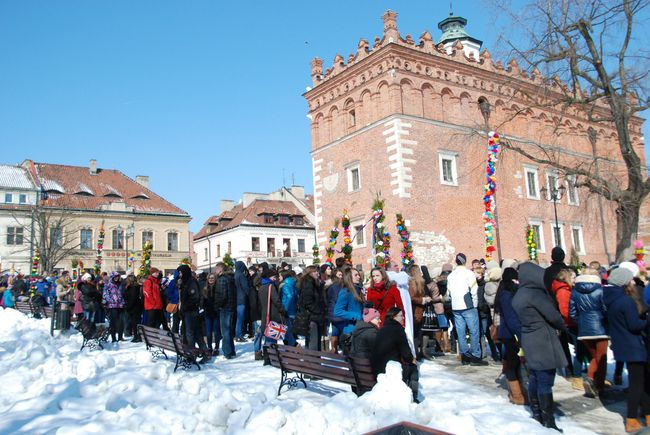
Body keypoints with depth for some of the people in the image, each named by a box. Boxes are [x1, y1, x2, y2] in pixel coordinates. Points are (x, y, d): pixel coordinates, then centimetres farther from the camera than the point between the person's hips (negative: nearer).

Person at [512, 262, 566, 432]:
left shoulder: (519, 295, 9)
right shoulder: (535, 293, -19)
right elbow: (553, 315, -16)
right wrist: (563, 326, 6)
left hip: (529, 341, 9)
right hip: (543, 342, -9)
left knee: (534, 379, 15)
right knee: (545, 382, -2)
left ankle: (537, 415, 25)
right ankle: (548, 422, 4)